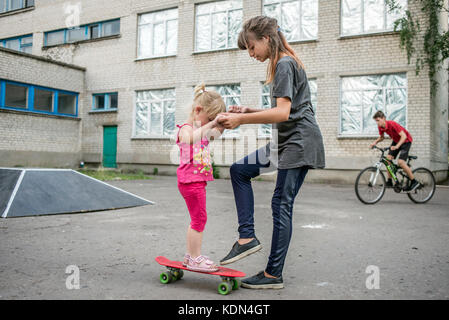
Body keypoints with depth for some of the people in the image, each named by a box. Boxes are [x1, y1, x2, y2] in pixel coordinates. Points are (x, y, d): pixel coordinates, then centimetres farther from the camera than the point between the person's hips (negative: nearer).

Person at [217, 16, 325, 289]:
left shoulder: (284, 64, -12)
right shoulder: (287, 64, 19)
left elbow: (282, 113, -23)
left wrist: (241, 120, -20)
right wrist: (248, 111, 8)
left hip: (299, 143, -10)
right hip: (286, 142, 10)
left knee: (282, 203, -7)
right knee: (239, 170, 9)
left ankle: (274, 275, 3)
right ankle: (247, 237, 6)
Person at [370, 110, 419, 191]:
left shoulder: (392, 124, -32)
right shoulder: (380, 127, -10)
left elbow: (404, 136, -34)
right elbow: (381, 137, 8)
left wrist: (397, 146, -47)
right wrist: (375, 142, -12)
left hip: (406, 141, -7)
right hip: (396, 141, 8)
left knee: (400, 162, -18)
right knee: (388, 158, -6)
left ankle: (414, 182, -4)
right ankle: (389, 181, 3)